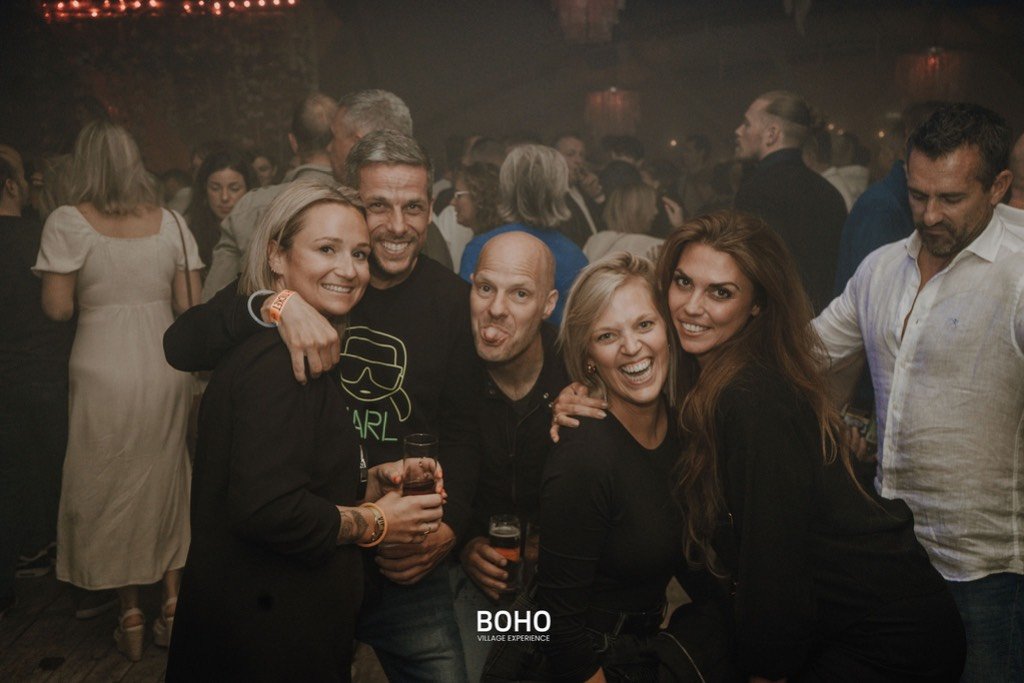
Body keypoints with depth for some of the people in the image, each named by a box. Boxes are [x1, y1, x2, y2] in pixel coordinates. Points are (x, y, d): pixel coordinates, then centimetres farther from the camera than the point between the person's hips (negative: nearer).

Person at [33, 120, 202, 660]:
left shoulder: (68, 222, -6)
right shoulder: (171, 222, 3)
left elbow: (57, 308, -9)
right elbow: (190, 306, 2)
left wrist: (92, 298, 11)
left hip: (104, 371, -3)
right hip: (167, 372, 3)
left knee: (110, 487, 11)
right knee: (166, 483, 16)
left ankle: (131, 617, 18)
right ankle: (172, 605, 21)